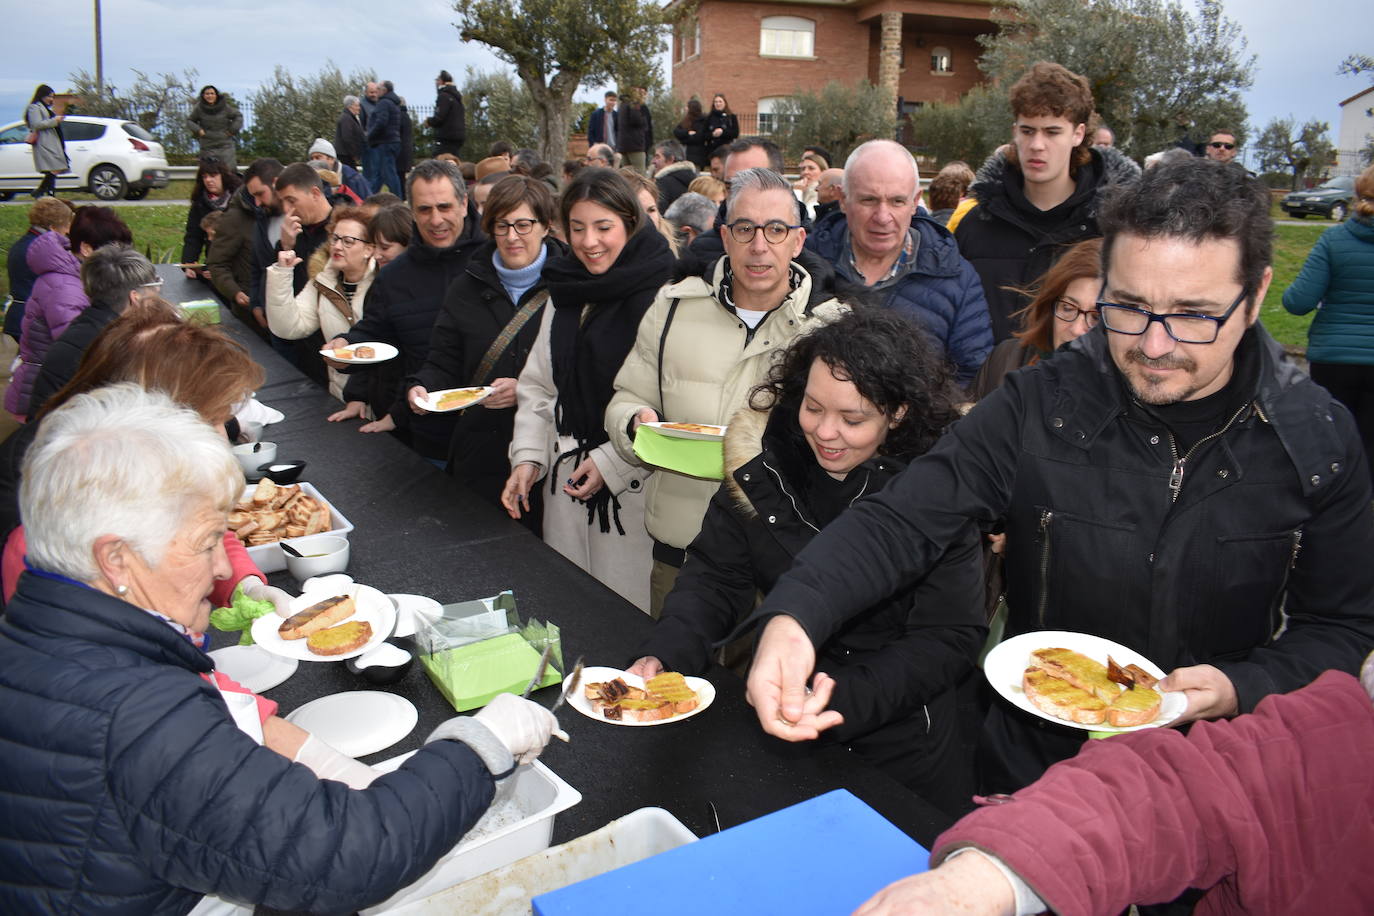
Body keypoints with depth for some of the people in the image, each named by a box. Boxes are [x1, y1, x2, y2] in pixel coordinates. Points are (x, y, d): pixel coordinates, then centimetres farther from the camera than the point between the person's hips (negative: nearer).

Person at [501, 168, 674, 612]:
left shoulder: (660, 294, -13)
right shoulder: (564, 292, 11)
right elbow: (537, 384, 15)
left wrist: (611, 462, -16)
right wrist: (527, 456, 4)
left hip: (631, 480, -6)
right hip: (565, 475, 7)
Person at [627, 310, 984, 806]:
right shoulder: (765, 460, -9)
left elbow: (950, 639, -18)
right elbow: (715, 575, -3)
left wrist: (838, 701, -30)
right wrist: (661, 655, -21)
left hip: (902, 743, -2)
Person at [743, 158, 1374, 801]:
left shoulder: (1319, 440, -5)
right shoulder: (1040, 408, -12)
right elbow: (900, 523, -17)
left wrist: (1241, 689, -15)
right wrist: (791, 619, -34)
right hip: (1033, 767, -1)